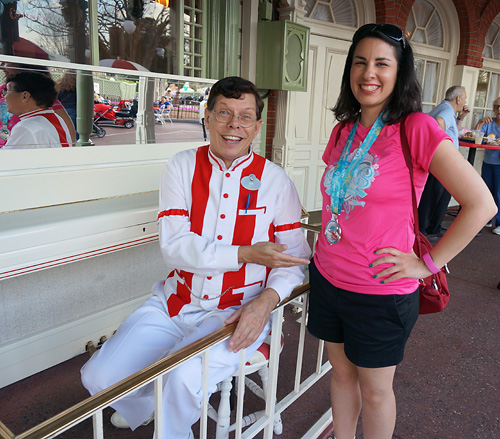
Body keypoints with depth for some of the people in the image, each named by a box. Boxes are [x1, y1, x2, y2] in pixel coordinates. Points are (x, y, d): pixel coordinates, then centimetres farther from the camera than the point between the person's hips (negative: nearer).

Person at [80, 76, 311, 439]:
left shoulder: (275, 180, -3)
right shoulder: (183, 167, 0)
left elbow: (295, 256, -1)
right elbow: (175, 248, -9)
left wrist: (266, 301, -20)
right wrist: (247, 254, -20)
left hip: (237, 312, -2)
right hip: (175, 303, 3)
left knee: (183, 377, -28)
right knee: (99, 377, -8)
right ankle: (145, 407, 28)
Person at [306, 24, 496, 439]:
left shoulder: (417, 128, -14)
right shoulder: (343, 131, 5)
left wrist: (428, 263, -13)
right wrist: (328, 249, 10)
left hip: (380, 292, -5)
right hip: (326, 278, 6)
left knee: (374, 390, 15)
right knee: (341, 372, 22)